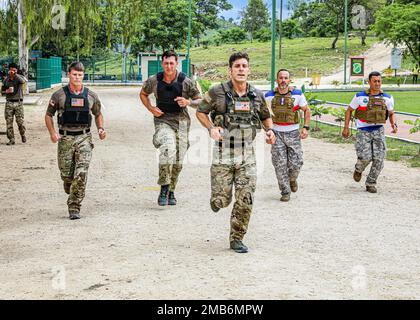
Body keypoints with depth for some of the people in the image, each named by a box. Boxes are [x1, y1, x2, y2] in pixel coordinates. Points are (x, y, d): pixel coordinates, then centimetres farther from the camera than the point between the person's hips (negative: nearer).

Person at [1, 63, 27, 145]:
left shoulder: (19, 77, -1)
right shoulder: (6, 80, 8)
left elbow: (23, 81, -26)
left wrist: (15, 74, -31)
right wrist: (6, 91, -8)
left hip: (18, 103, -3)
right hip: (9, 103, 3)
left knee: (20, 121, -6)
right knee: (9, 122, 1)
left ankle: (23, 135, 20)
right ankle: (11, 139, 8)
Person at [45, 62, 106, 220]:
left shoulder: (91, 96, 6)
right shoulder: (59, 95, 1)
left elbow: (98, 114, 21)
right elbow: (48, 115, 9)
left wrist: (101, 128, 3)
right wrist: (52, 132, -6)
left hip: (84, 137, 0)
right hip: (65, 138, 0)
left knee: (81, 173, -14)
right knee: (66, 174, 3)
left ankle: (74, 207, -8)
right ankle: (71, 192, 39)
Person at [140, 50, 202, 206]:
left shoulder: (186, 82, -5)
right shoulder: (154, 81, -2)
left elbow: (199, 101, 4)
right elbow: (143, 94, 18)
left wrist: (188, 102, -18)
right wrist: (151, 109, 0)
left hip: (181, 122, 1)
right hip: (162, 121, -1)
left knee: (177, 162, 6)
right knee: (168, 149, -30)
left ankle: (171, 192, 28)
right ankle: (164, 188, -18)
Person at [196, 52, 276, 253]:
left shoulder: (257, 95, 5)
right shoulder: (217, 92, -6)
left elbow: (265, 116, 21)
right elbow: (201, 112, 5)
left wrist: (269, 130, 1)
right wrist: (211, 128, -13)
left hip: (247, 157, 3)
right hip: (223, 156, -2)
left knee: (245, 202, -3)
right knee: (222, 201, -2)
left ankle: (237, 239, 13)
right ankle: (217, 198, 35)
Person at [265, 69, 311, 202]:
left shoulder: (297, 95, -4)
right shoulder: (269, 96, -1)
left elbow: (307, 110, 9)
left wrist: (306, 128, -1)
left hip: (293, 133, 0)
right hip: (277, 133, 1)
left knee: (296, 163, -5)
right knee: (280, 164, -3)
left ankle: (292, 179, 29)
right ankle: (285, 192, 9)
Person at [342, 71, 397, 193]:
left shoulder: (387, 98, 3)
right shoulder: (360, 97, -5)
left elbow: (391, 114, 16)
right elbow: (349, 110, 7)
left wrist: (394, 125, -5)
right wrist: (346, 128, 2)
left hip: (378, 131, 3)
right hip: (363, 132, -3)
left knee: (379, 159, -6)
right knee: (366, 157, -16)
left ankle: (371, 184, 11)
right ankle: (359, 169, 20)